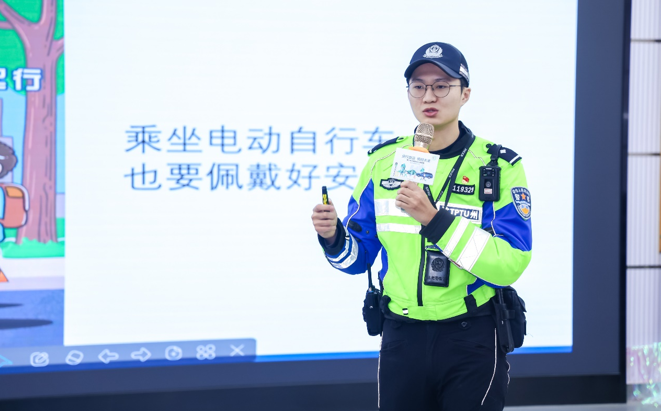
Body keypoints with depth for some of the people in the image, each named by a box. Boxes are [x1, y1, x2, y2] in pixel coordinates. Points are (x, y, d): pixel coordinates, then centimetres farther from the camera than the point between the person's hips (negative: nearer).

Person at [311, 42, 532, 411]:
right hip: (402, 337, 3)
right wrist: (334, 238, -12)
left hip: (472, 339, -3)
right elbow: (359, 256, 11)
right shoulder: (382, 162, 4)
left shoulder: (500, 167, -8)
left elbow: (510, 264, -20)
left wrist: (434, 219, -27)